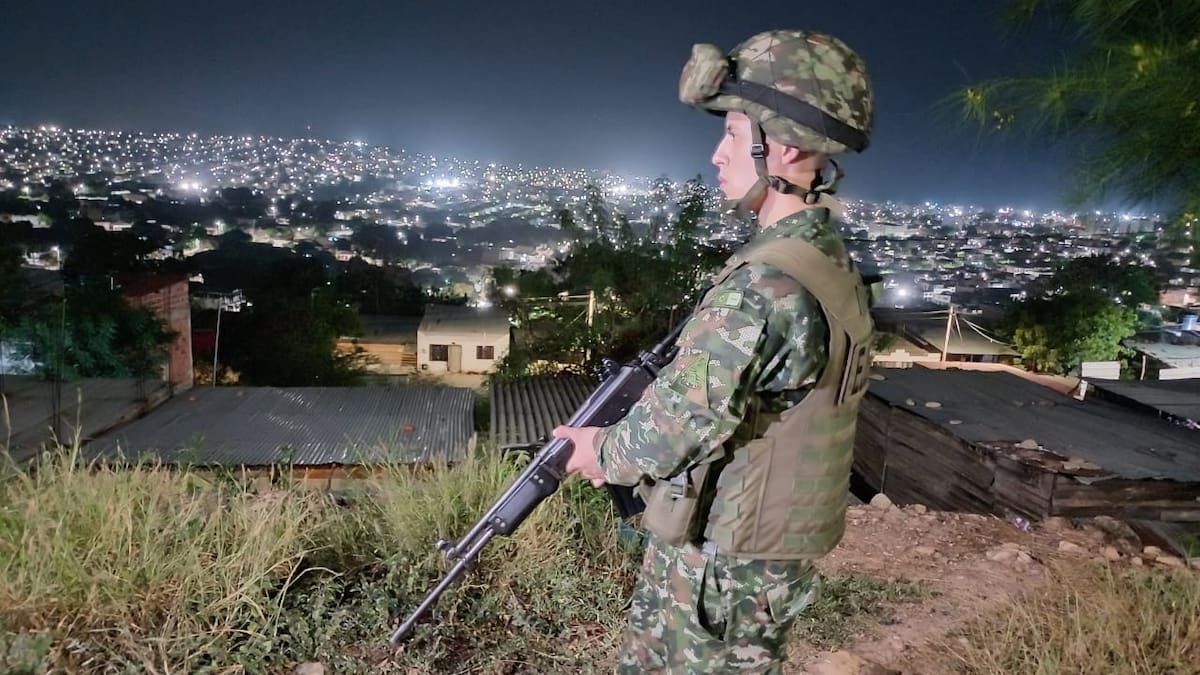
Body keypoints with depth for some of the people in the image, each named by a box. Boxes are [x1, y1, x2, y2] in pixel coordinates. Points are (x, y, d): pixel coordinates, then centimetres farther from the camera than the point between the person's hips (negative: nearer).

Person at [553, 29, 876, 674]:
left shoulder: (763, 286, -28)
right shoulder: (833, 265, 3)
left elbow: (678, 425, -23)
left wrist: (605, 453, -3)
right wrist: (617, 440, 9)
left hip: (722, 571, -8)